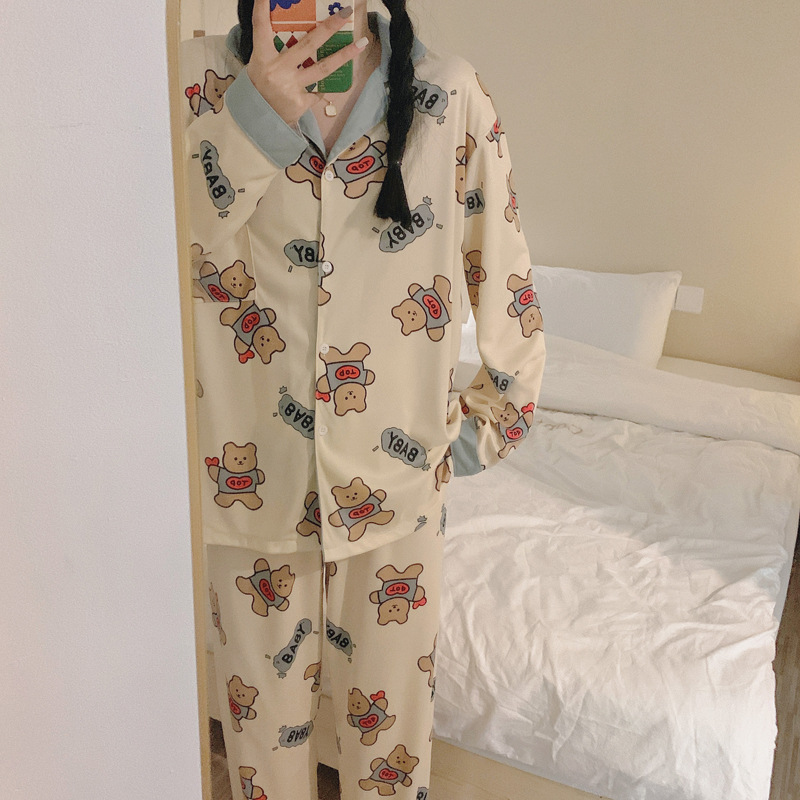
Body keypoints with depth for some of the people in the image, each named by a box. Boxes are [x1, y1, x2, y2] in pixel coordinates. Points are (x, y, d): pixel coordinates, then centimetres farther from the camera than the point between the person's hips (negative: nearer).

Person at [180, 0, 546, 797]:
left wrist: (481, 429, 3)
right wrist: (257, 118, -26)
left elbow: (506, 281, 0)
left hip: (395, 481, 0)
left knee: (390, 717, 19)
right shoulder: (198, 80, -5)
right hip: (254, 479, 1)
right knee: (264, 710, 21)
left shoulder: (449, 94, -6)